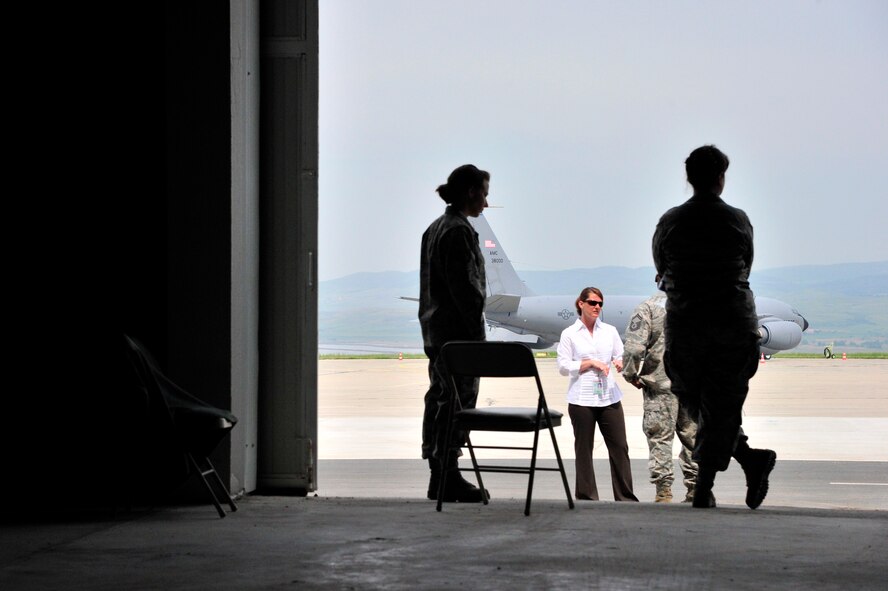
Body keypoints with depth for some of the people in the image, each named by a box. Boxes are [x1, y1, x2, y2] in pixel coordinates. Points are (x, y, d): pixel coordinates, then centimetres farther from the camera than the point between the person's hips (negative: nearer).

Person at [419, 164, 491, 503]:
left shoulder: (434, 229, 16)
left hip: (435, 330, 10)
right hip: (457, 331, -10)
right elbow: (464, 287, -19)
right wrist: (477, 332, -17)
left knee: (439, 397, 12)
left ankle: (438, 475, 17)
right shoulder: (459, 231, -15)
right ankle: (447, 477, -6)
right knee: (457, 399, -7)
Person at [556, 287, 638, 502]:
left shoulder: (610, 331, 11)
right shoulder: (569, 334, 2)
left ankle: (626, 497, 6)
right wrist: (591, 363, -12)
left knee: (620, 447, 1)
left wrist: (621, 363, -12)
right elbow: (563, 366, -3)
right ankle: (586, 498, 10)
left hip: (609, 397, 3)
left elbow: (621, 356, 11)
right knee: (584, 449, 3)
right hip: (581, 400, -3)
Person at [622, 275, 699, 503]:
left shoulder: (647, 307, -4)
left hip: (660, 383, -3)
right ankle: (696, 489, 13)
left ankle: (663, 492, -3)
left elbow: (634, 345, -12)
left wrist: (631, 374, 1)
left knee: (660, 437, 0)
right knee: (692, 436, 11)